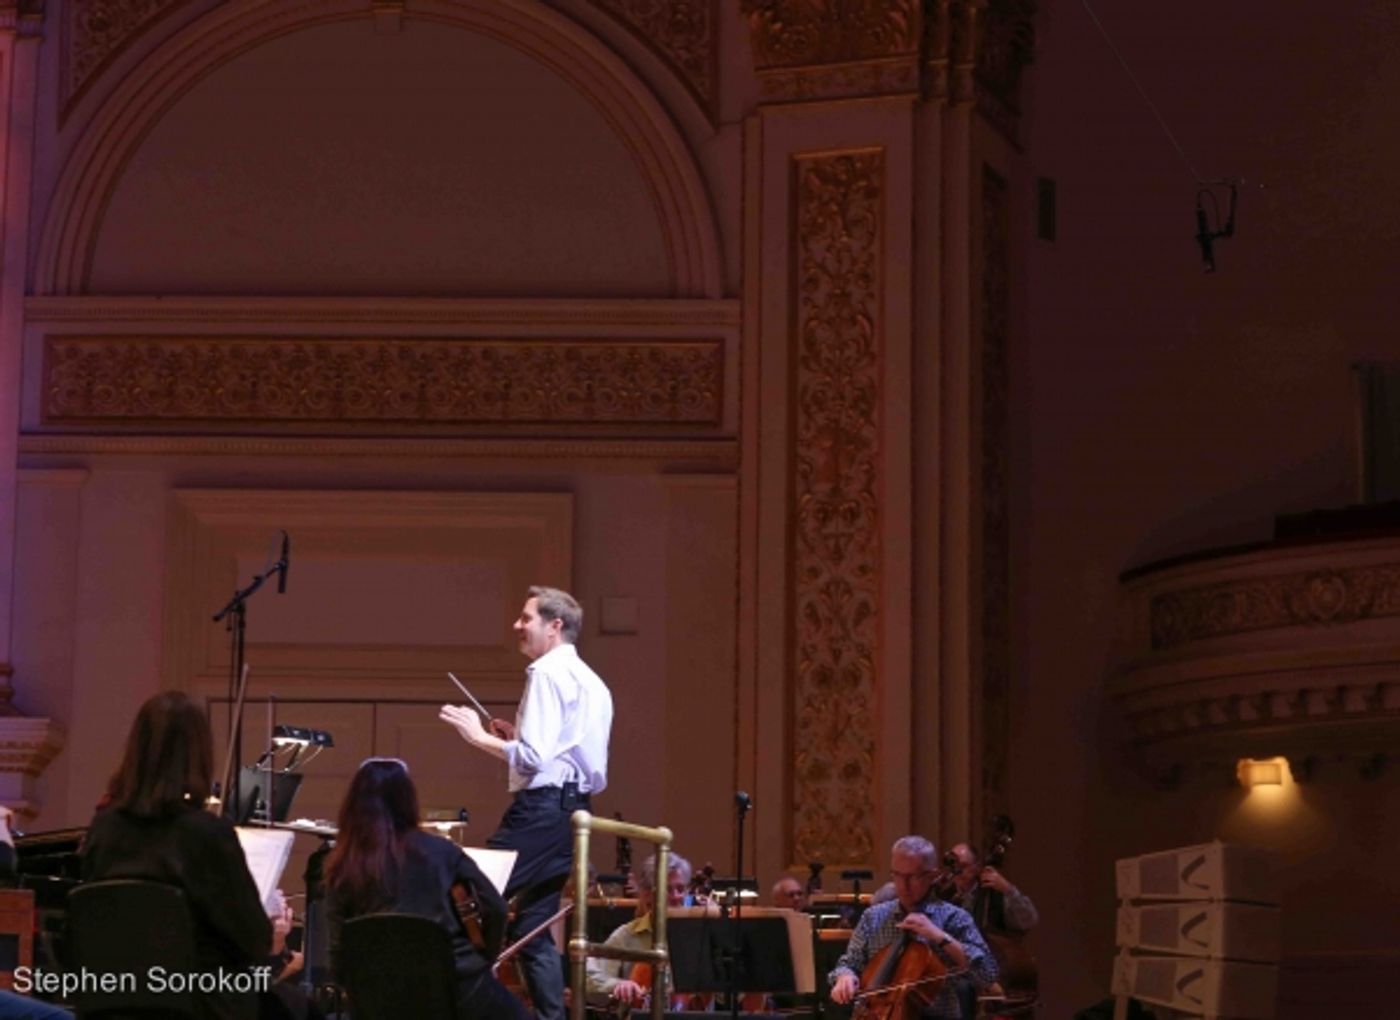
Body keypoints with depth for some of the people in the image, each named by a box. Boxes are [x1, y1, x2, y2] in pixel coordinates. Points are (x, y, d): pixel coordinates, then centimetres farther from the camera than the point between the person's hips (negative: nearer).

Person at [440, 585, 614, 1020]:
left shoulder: (549, 673, -9)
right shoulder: (592, 683, 21)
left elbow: (533, 758, -18)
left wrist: (480, 737, -9)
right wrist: (517, 738, 18)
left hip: (542, 807, -10)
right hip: (574, 806, 10)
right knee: (534, 926, 12)